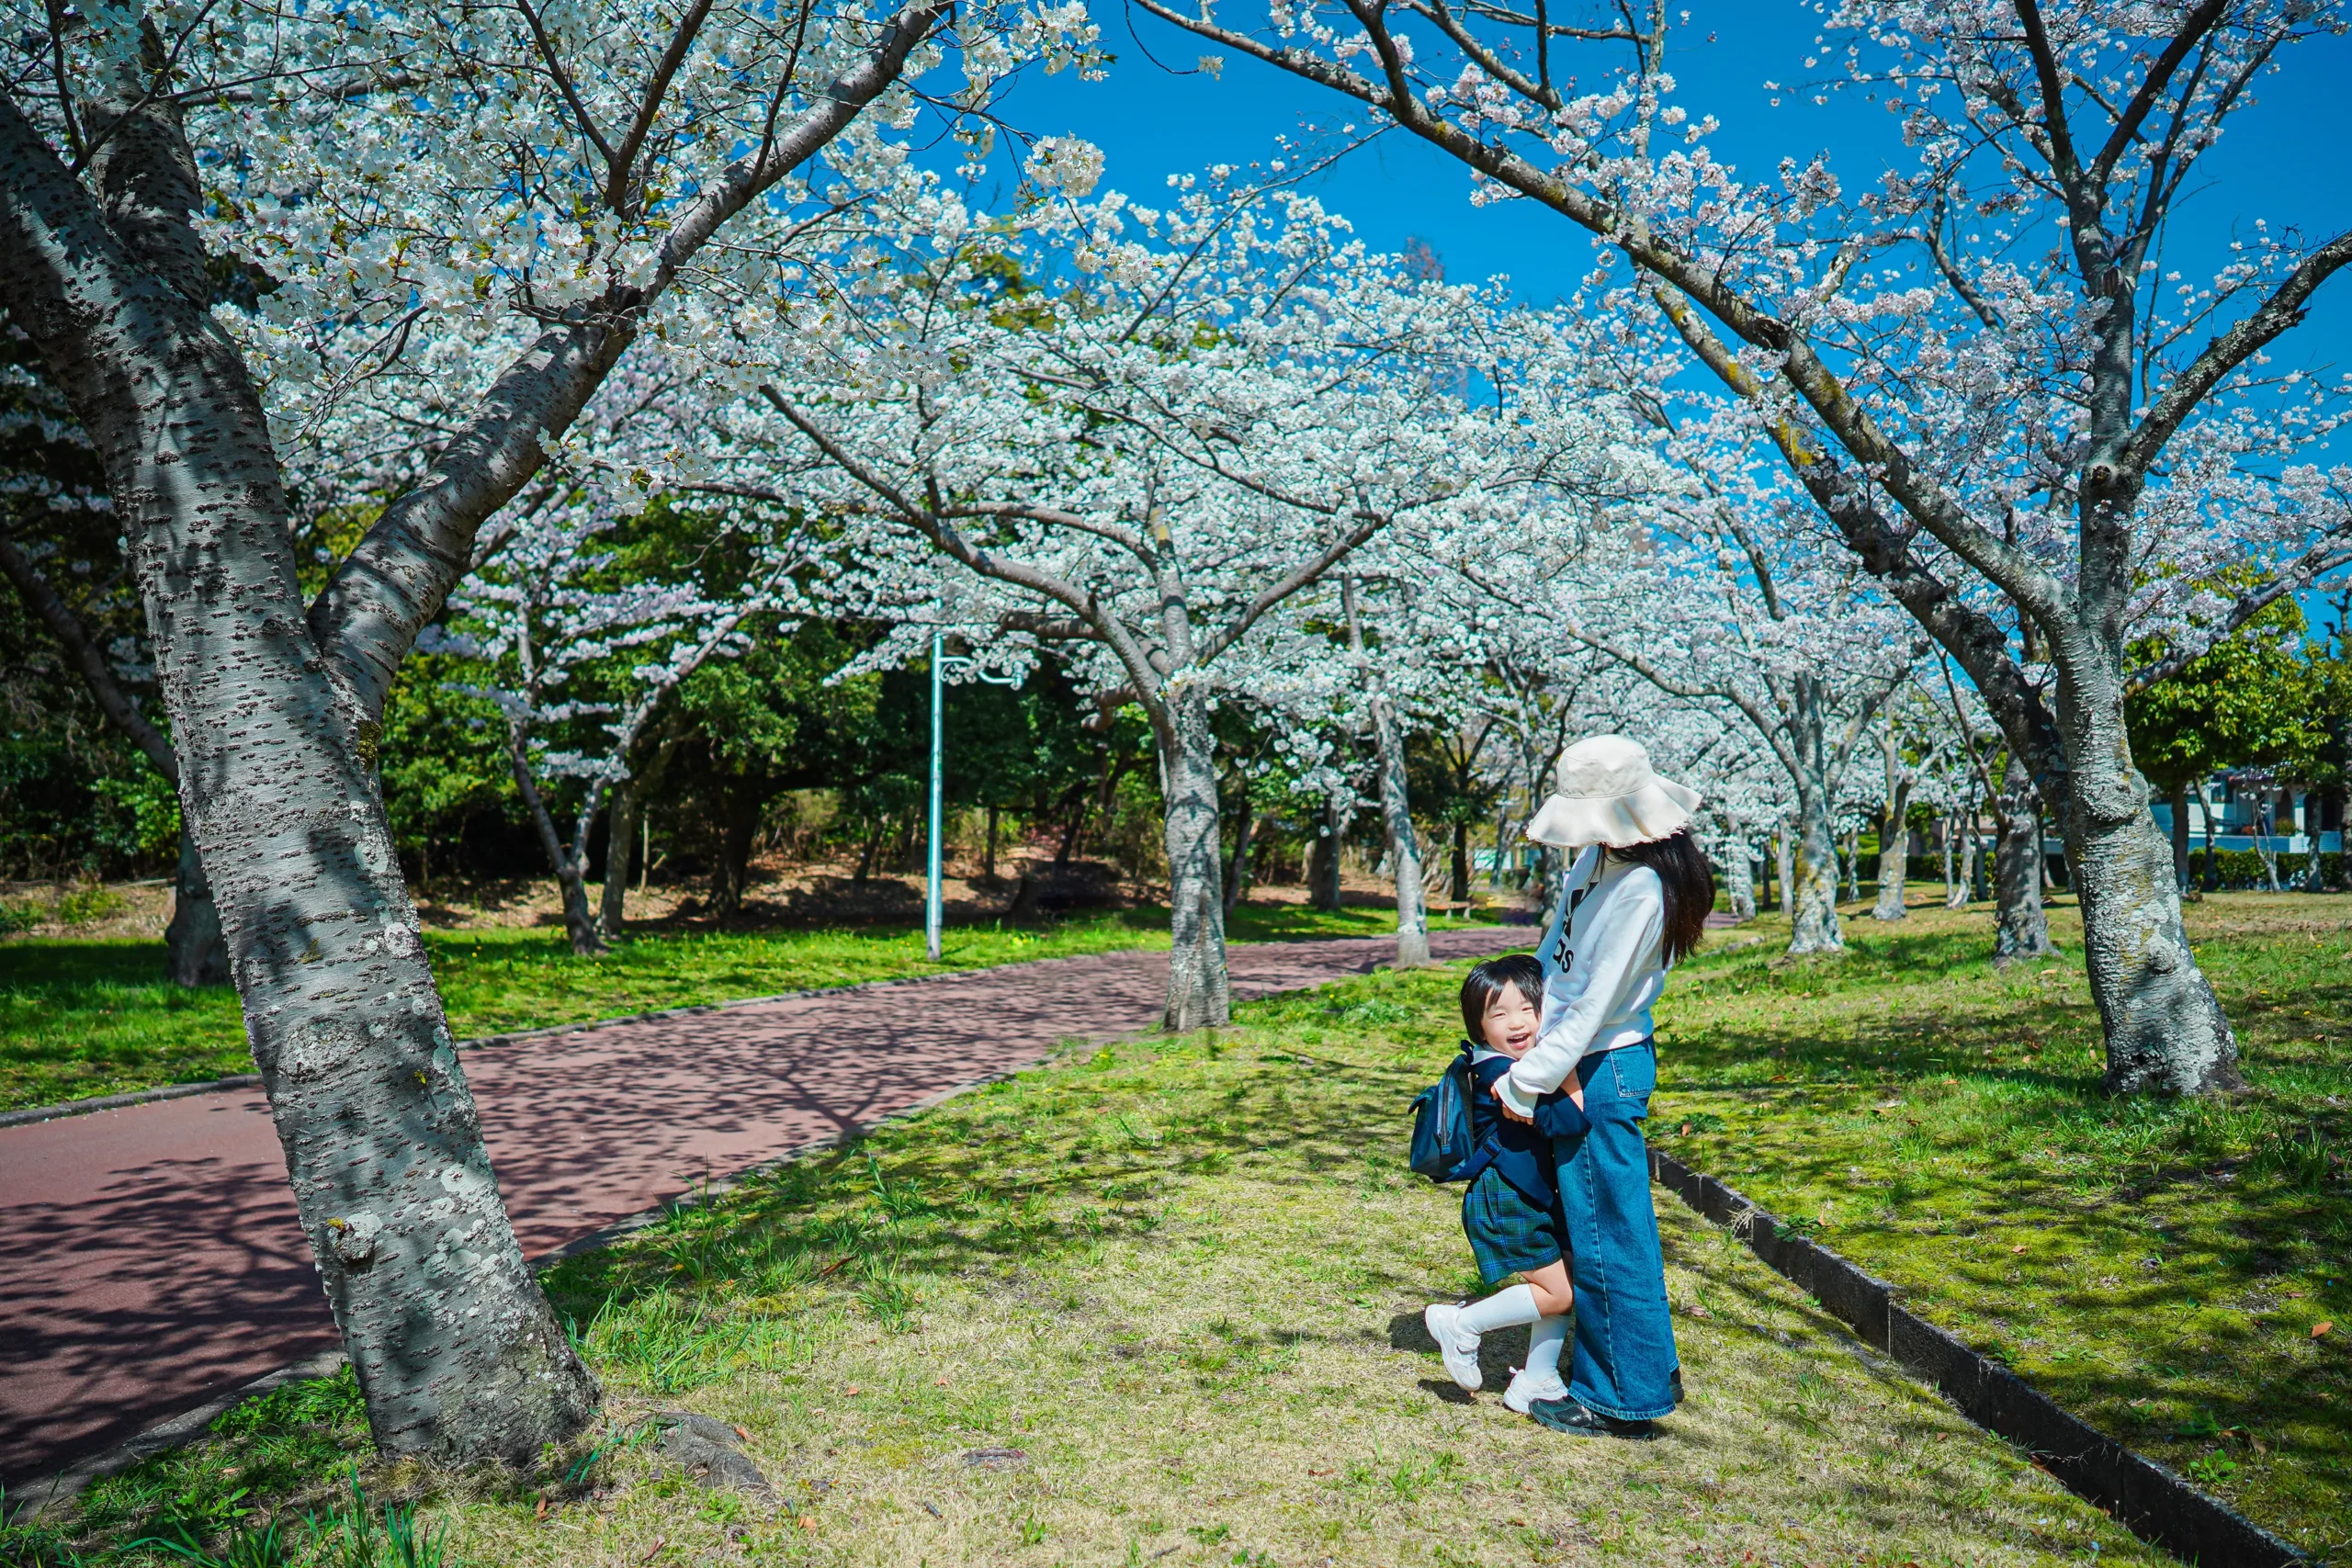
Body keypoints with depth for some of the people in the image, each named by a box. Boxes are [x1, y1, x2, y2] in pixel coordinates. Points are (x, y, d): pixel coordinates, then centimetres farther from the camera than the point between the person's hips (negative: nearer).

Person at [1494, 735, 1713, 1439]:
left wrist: (1526, 1082, -16)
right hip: (1591, 1058, 10)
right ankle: (1651, 1369, 35)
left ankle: (1620, 1398, 16)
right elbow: (1563, 946, 12)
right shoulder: (1600, 858, 3)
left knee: (1603, 1234, 2)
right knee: (1619, 1223, 20)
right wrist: (1542, 1023, -1)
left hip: (1602, 1068, -10)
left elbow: (1596, 1004, -22)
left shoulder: (1642, 891, -25)